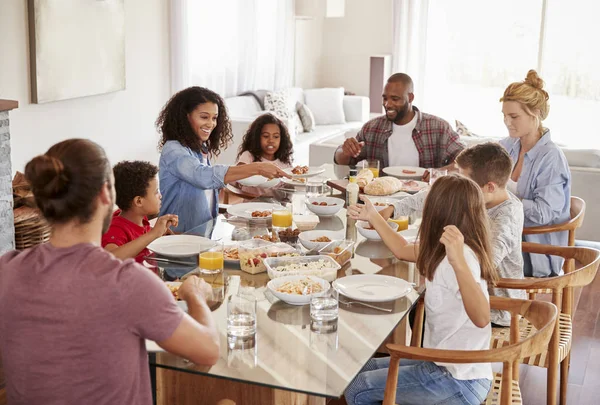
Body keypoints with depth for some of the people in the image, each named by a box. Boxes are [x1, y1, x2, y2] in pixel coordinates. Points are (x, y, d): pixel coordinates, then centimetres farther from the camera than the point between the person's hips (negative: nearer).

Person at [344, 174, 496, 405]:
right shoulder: (444, 253, 5)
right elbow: (403, 250, 24)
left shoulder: (461, 255, -24)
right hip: (449, 367, 9)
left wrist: (459, 263, -52)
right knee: (368, 369, 22)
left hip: (459, 383, -9)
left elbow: (481, 318, -39)